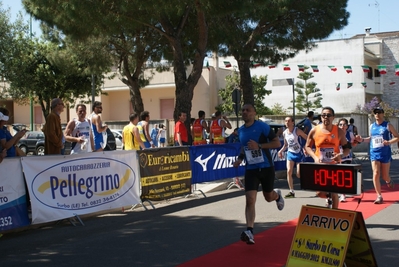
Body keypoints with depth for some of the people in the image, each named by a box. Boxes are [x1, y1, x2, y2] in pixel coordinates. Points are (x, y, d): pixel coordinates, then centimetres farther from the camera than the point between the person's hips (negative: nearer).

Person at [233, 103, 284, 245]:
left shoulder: (263, 126, -12)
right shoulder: (240, 131, 5)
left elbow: (277, 143, -13)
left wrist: (259, 145, -24)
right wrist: (239, 158, 3)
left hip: (266, 168, -3)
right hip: (251, 169, 3)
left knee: (268, 197, 16)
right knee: (250, 200, -13)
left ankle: (277, 195, 54)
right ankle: (249, 232, -16)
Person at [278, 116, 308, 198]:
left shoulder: (297, 131, -12)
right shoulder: (284, 133, 4)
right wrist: (281, 151, 1)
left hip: (299, 153, -4)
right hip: (290, 153, 4)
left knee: (299, 174, -4)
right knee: (289, 171, -10)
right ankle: (291, 192, -4)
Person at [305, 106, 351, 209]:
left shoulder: (339, 131, -1)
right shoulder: (314, 131, -3)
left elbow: (347, 148, 7)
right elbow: (307, 147, 7)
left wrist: (341, 155, -14)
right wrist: (315, 157, -10)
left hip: (334, 166, 0)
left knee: (334, 192, 4)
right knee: (319, 193, -6)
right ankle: (328, 195, 29)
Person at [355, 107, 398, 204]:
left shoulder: (388, 125, -4)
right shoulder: (372, 126, 9)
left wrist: (389, 142, -21)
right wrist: (362, 139, 5)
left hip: (385, 153, -2)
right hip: (374, 153, 2)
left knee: (384, 176, 7)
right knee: (376, 174, -10)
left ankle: (389, 181, 45)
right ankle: (379, 196, -4)